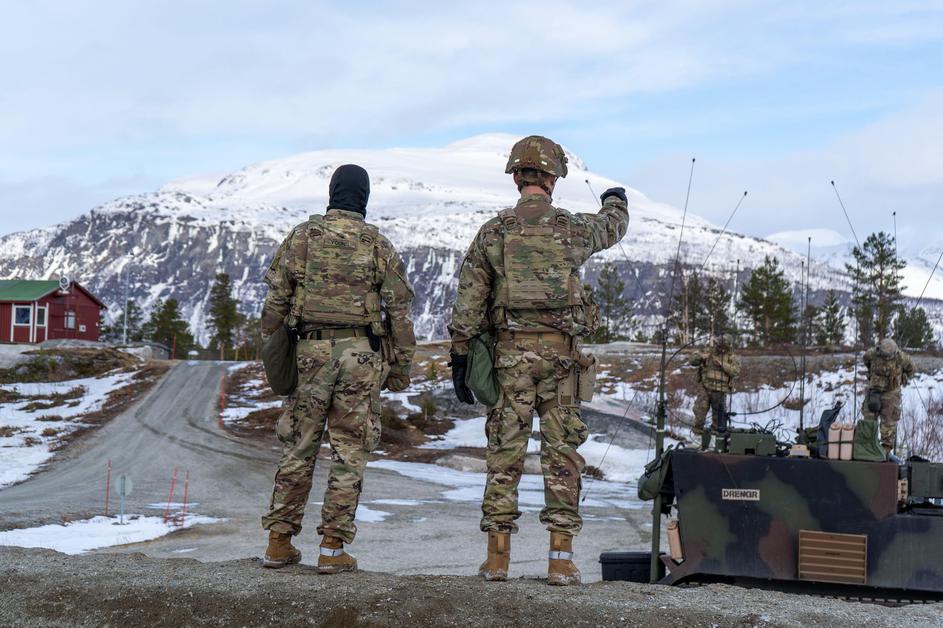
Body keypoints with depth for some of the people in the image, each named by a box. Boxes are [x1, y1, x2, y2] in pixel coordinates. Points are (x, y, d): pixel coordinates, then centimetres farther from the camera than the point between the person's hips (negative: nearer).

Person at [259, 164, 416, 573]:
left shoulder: (300, 237, 5)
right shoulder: (378, 245, 2)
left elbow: (276, 302, 3)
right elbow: (399, 309, 0)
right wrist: (401, 366, 6)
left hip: (312, 351, 1)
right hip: (361, 355, -1)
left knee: (299, 449, 11)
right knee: (349, 454, 3)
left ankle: (279, 543, 13)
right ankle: (333, 548, 2)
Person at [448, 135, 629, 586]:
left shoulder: (492, 233, 1)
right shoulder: (573, 229, 1)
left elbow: (468, 302, 1)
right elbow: (612, 227, 25)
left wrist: (459, 357, 7)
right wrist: (616, 200, 49)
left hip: (510, 352, 1)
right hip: (561, 353, -1)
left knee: (505, 452, 6)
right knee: (561, 452, 3)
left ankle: (497, 556, 7)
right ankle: (561, 559, 2)